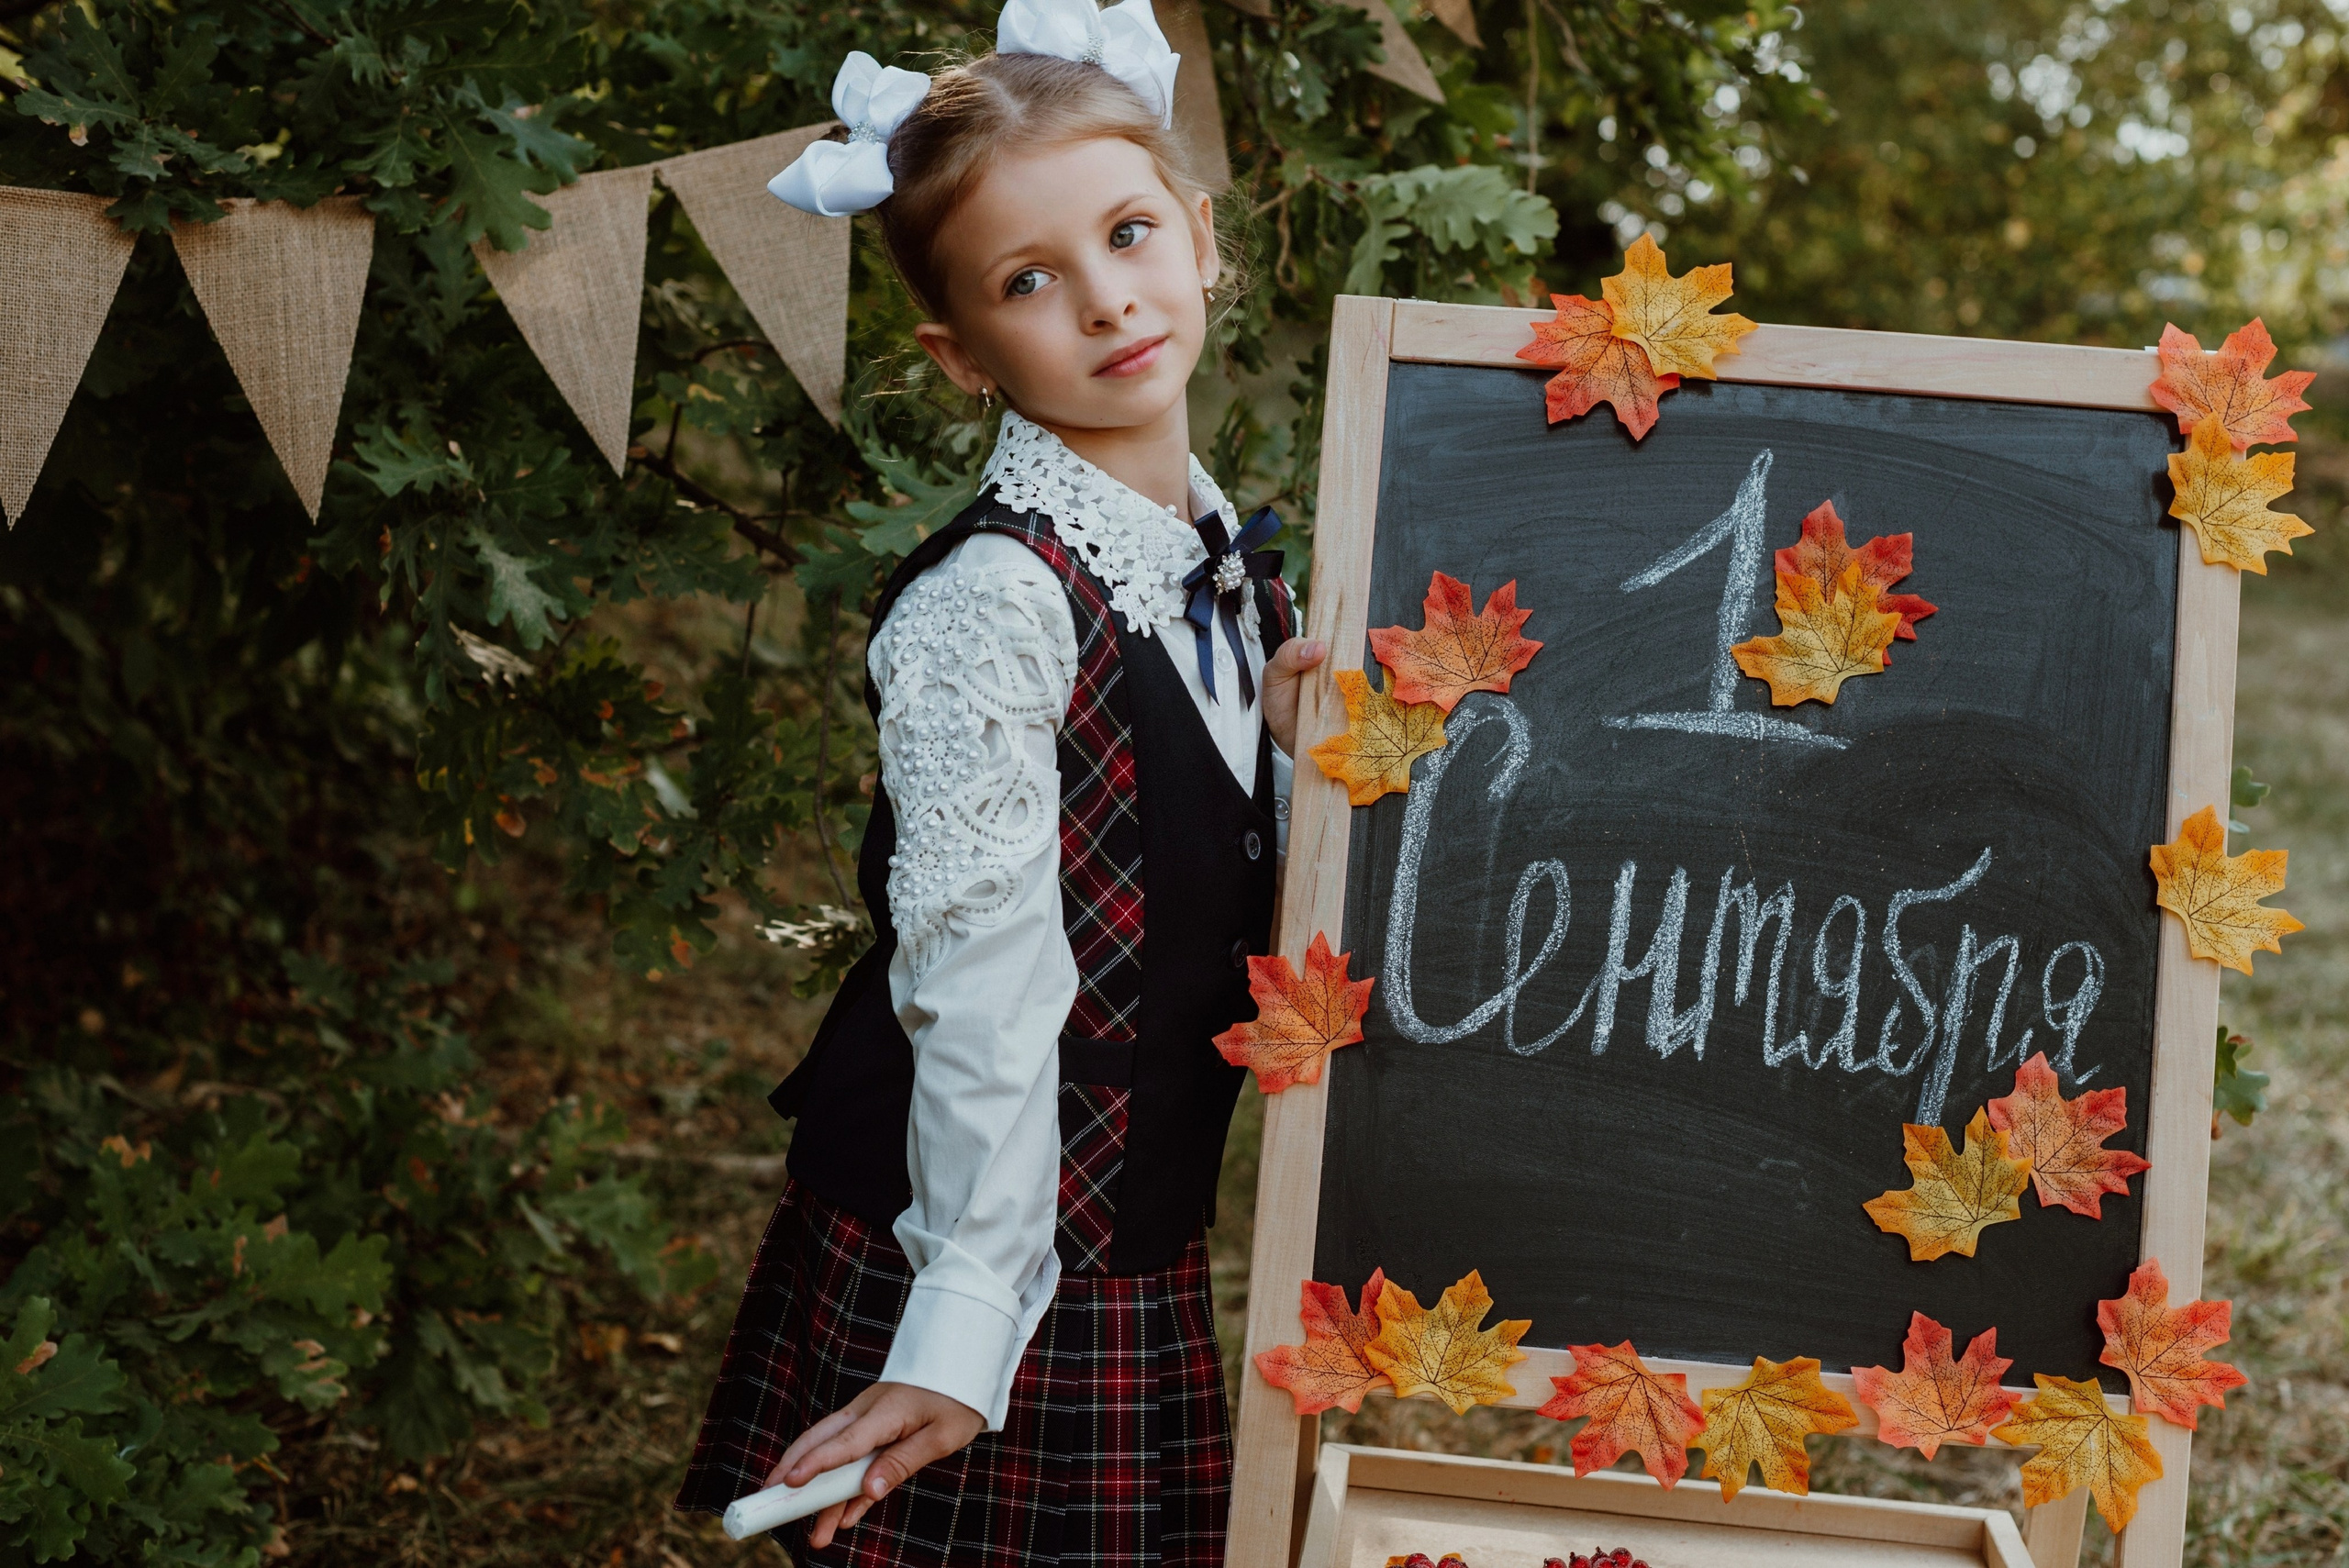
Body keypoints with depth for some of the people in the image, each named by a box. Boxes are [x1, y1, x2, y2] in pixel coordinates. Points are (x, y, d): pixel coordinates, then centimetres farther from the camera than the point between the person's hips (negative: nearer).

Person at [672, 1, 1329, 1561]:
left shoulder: (1239, 568, 5)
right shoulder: (988, 609, -19)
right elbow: (984, 985, -21)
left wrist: (1292, 747, -5)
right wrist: (964, 1329, -23)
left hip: (1155, 1258, 7)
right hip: (968, 1263, -7)